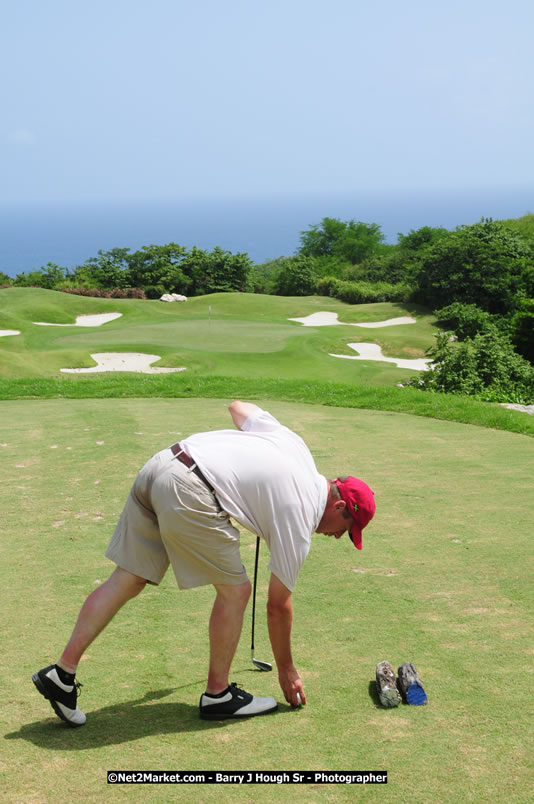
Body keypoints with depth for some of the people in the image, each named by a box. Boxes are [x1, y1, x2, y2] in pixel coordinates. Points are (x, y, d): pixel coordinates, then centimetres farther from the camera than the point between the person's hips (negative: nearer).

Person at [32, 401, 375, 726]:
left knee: (126, 581, 11)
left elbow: (238, 406, 34)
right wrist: (287, 670, 25)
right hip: (189, 491, -8)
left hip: (159, 464, 9)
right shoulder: (299, 519, 4)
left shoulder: (295, 443, 21)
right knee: (235, 590, 7)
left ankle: (61, 674, 12)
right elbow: (278, 605, 12)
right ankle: (218, 694, 19)